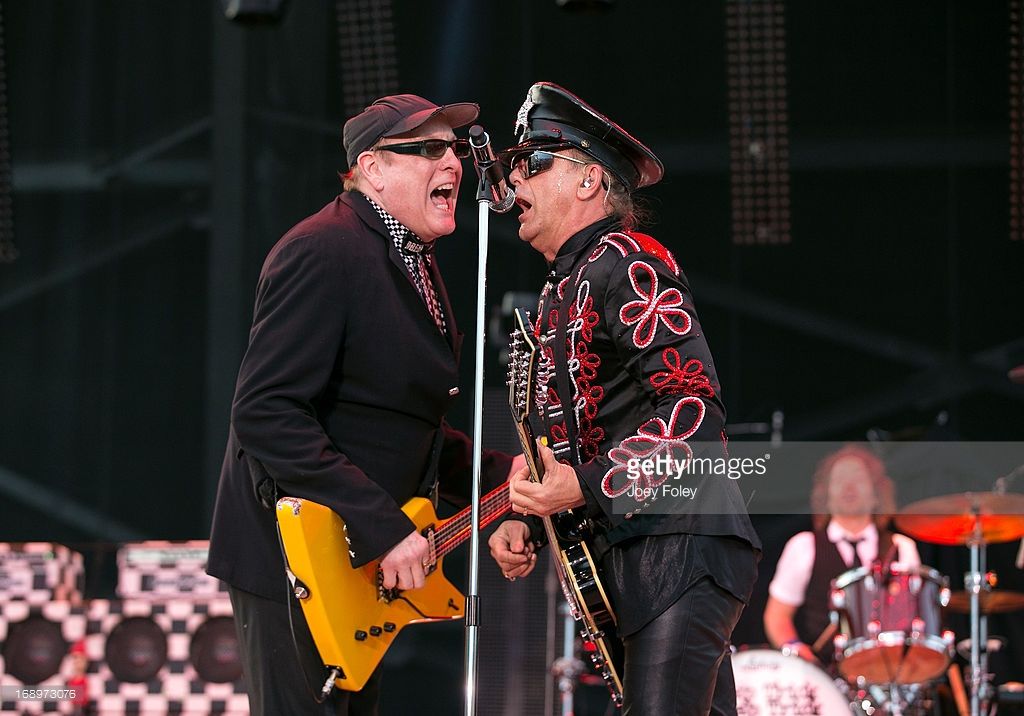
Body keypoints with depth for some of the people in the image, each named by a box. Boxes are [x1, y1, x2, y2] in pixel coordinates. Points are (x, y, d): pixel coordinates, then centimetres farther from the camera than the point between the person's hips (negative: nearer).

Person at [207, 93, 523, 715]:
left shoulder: (412, 261, 15)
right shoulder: (326, 251, -18)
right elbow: (266, 413, -26)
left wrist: (497, 474, 8)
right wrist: (383, 526, -29)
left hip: (364, 562, 10)